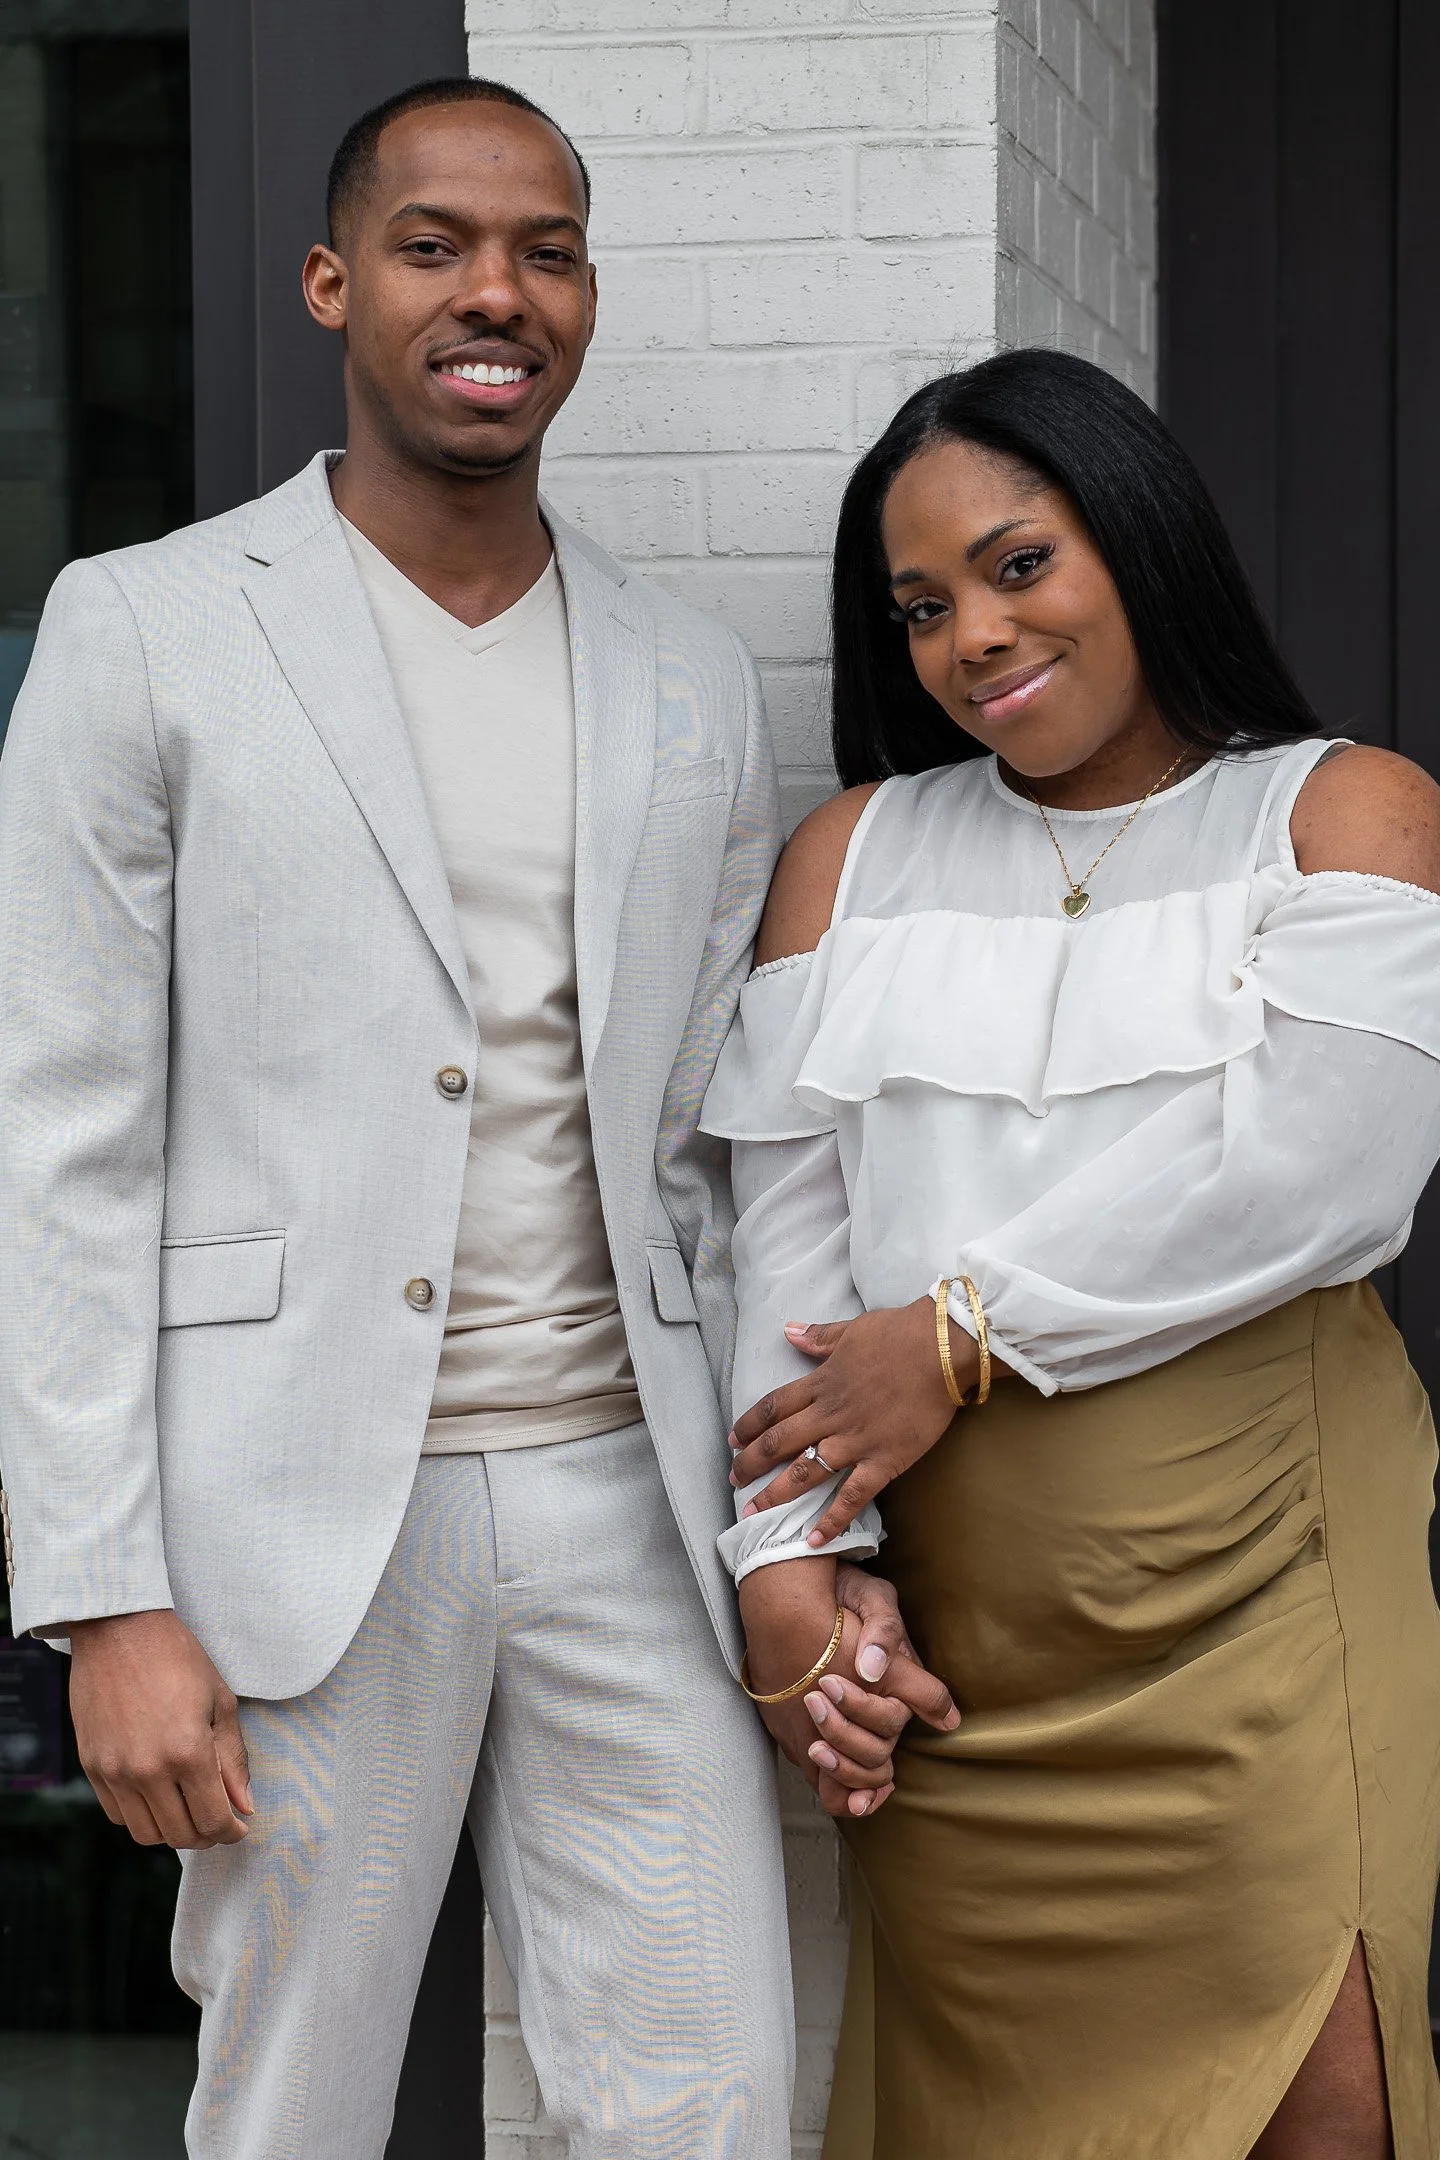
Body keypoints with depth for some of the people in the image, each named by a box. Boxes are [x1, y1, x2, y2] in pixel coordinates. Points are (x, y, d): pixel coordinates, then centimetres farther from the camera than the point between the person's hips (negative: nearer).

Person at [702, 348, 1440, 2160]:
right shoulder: (855, 855, 15)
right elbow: (788, 1216, 6)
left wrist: (964, 1333, -8)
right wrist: (786, 1548, -7)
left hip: (1266, 1584, -3)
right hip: (958, 1614, 3)